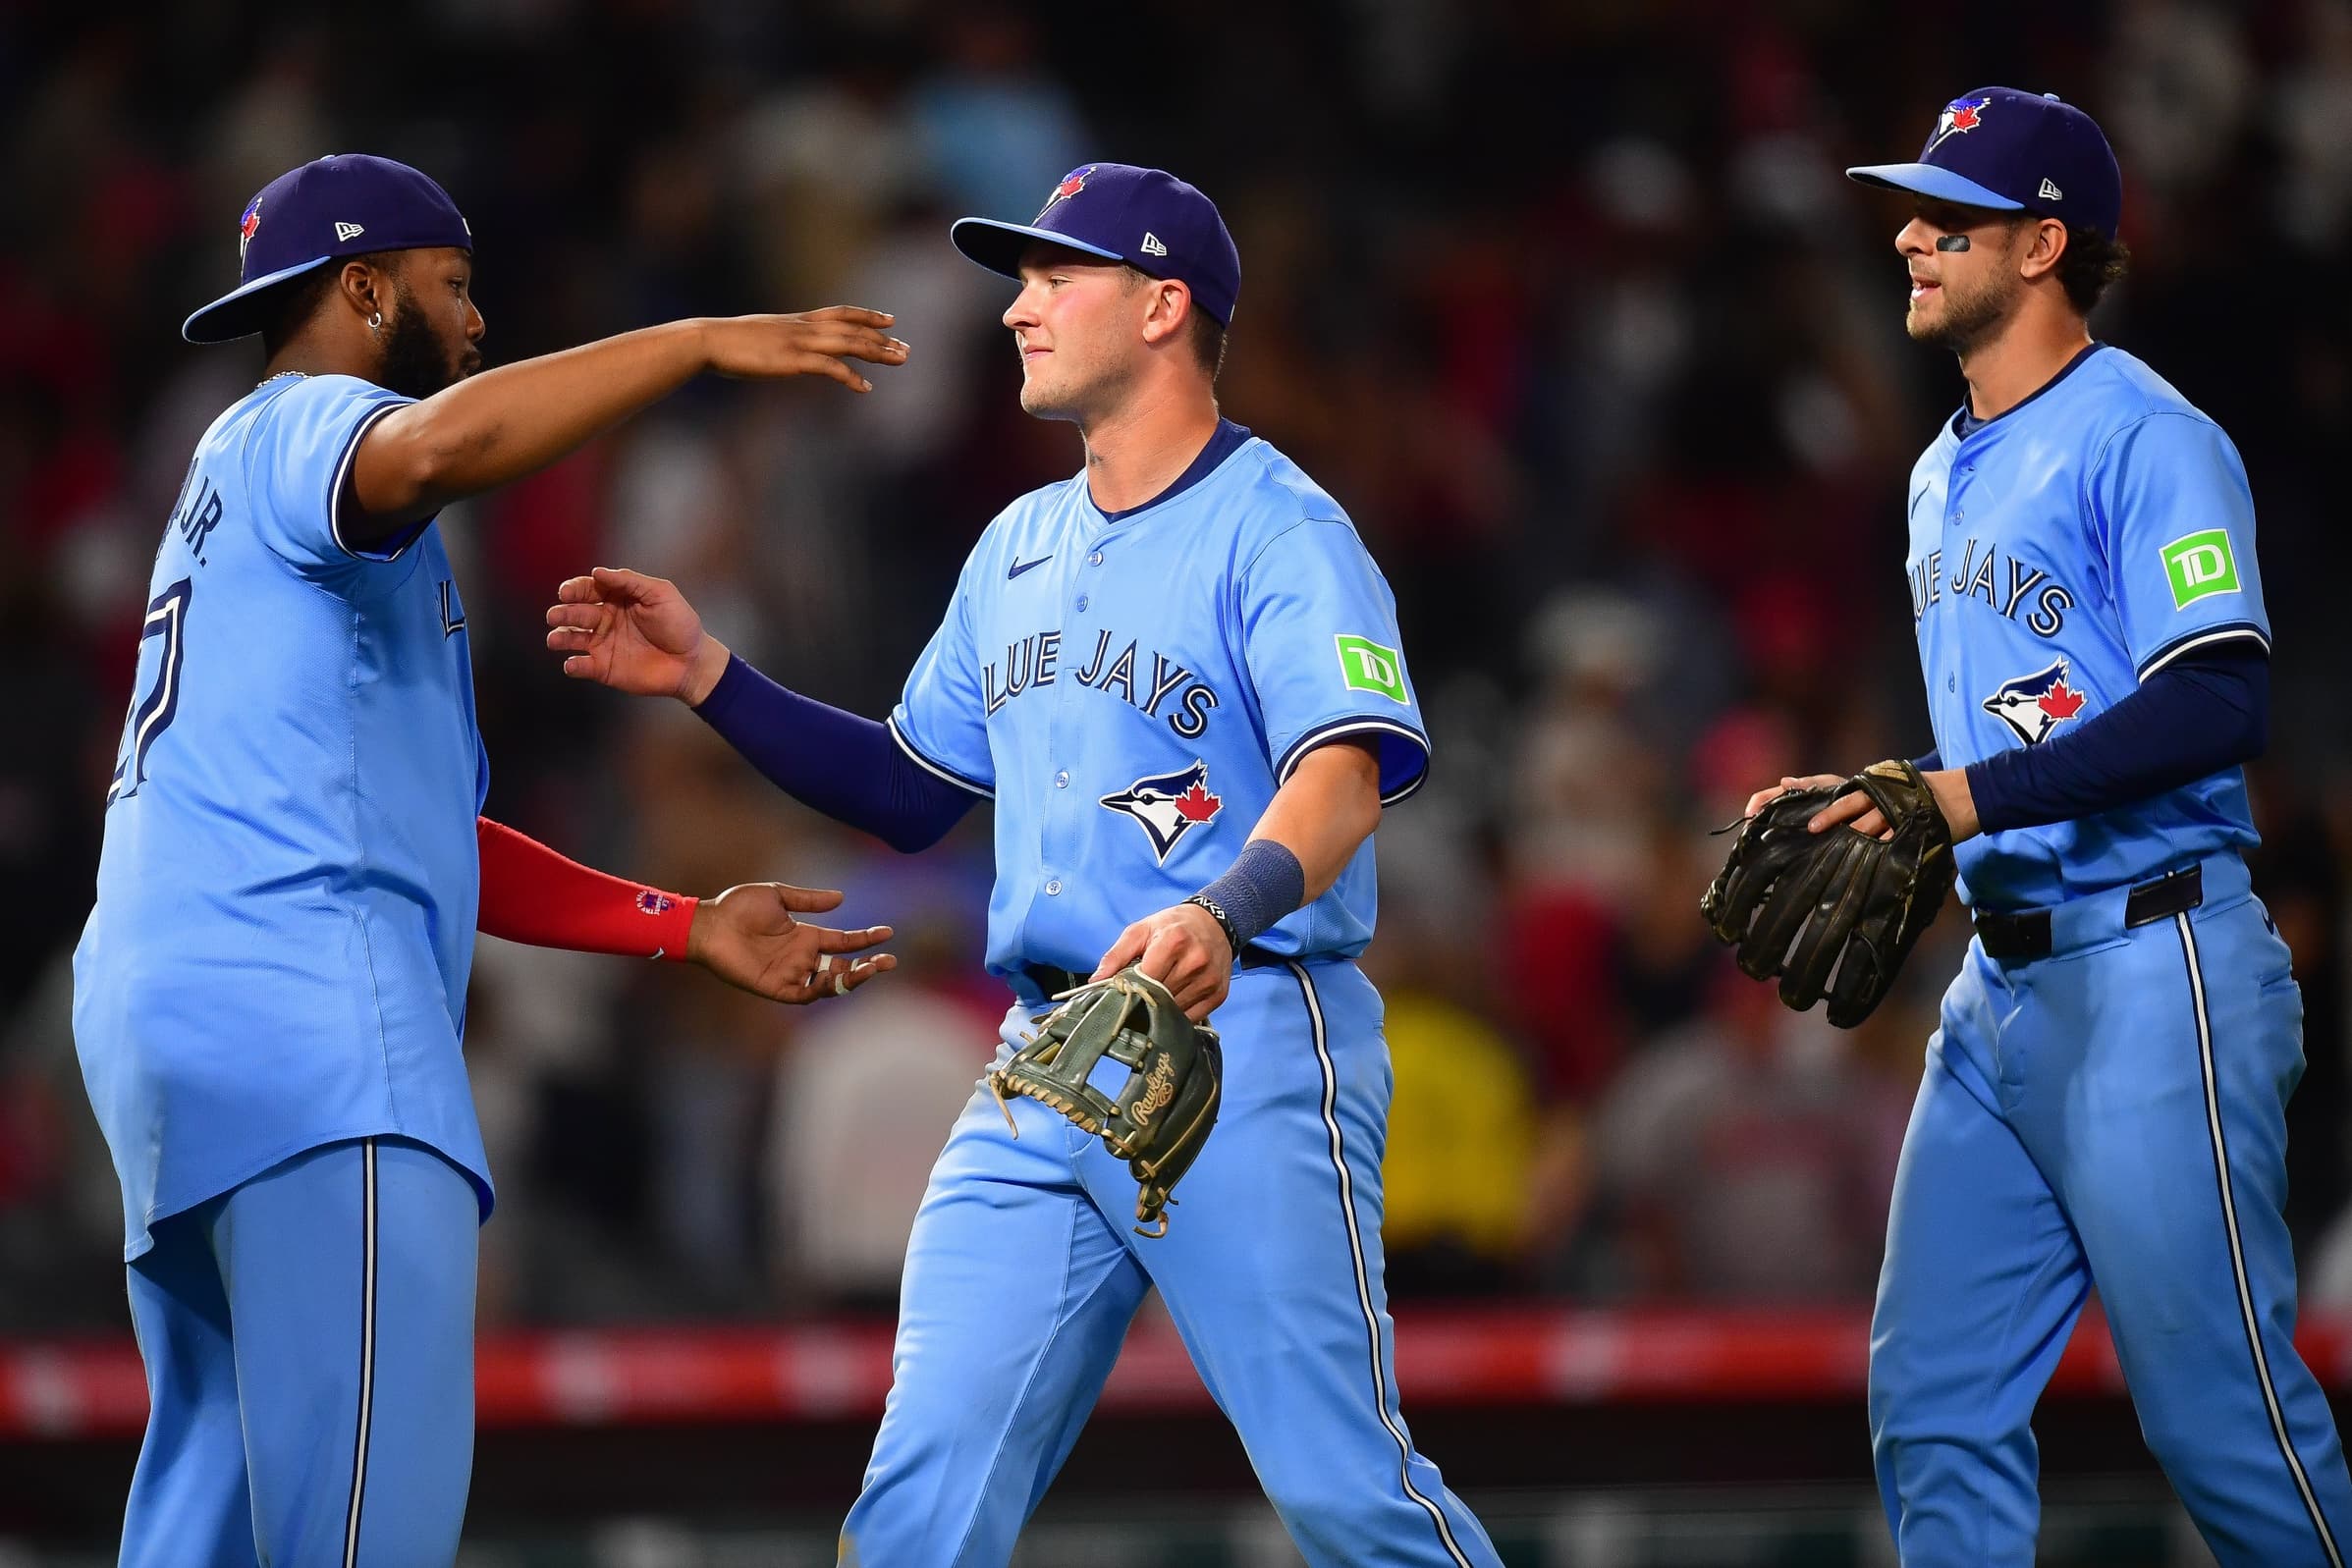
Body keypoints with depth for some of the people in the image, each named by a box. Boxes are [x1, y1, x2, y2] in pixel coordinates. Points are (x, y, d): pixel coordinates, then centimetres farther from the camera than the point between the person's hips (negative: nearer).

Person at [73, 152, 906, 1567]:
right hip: (301, 1015, -10)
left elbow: (439, 842, 29)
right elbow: (439, 445, -27)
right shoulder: (297, 429, 1)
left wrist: (688, 927, 26)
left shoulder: (244, 495, 31)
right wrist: (701, 344, -19)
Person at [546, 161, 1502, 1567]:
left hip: (1248, 1044, -7)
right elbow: (911, 794, 26)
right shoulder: (1019, 547, 19)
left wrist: (1223, 914, -42)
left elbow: (1341, 774, -22)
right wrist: (707, 674, 15)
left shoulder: (1279, 530, -6)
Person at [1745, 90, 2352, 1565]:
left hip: (2153, 981, -9)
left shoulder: (2145, 438, -10)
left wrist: (1969, 798, -25)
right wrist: (1860, 822, 10)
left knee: (2223, 1414, -7)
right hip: (2002, 986, 9)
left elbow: (2219, 707, -21)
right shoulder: (1948, 474, 18)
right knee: (1934, 1397, 6)